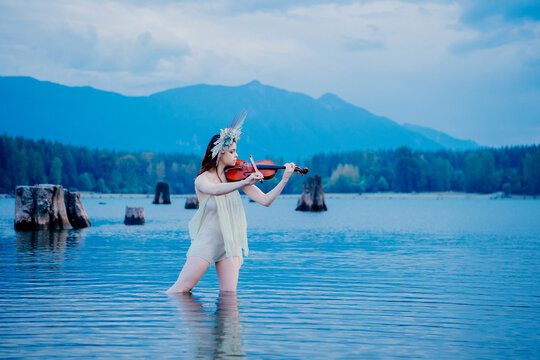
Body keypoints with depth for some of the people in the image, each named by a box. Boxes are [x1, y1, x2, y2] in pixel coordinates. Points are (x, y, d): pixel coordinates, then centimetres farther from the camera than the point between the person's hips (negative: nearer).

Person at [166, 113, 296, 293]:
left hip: (230, 244, 4)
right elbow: (214, 190, -36)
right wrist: (244, 183, -46)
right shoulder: (202, 179, -10)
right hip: (206, 243, -4)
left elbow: (265, 200, -3)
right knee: (181, 289, -7)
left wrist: (285, 179, -14)